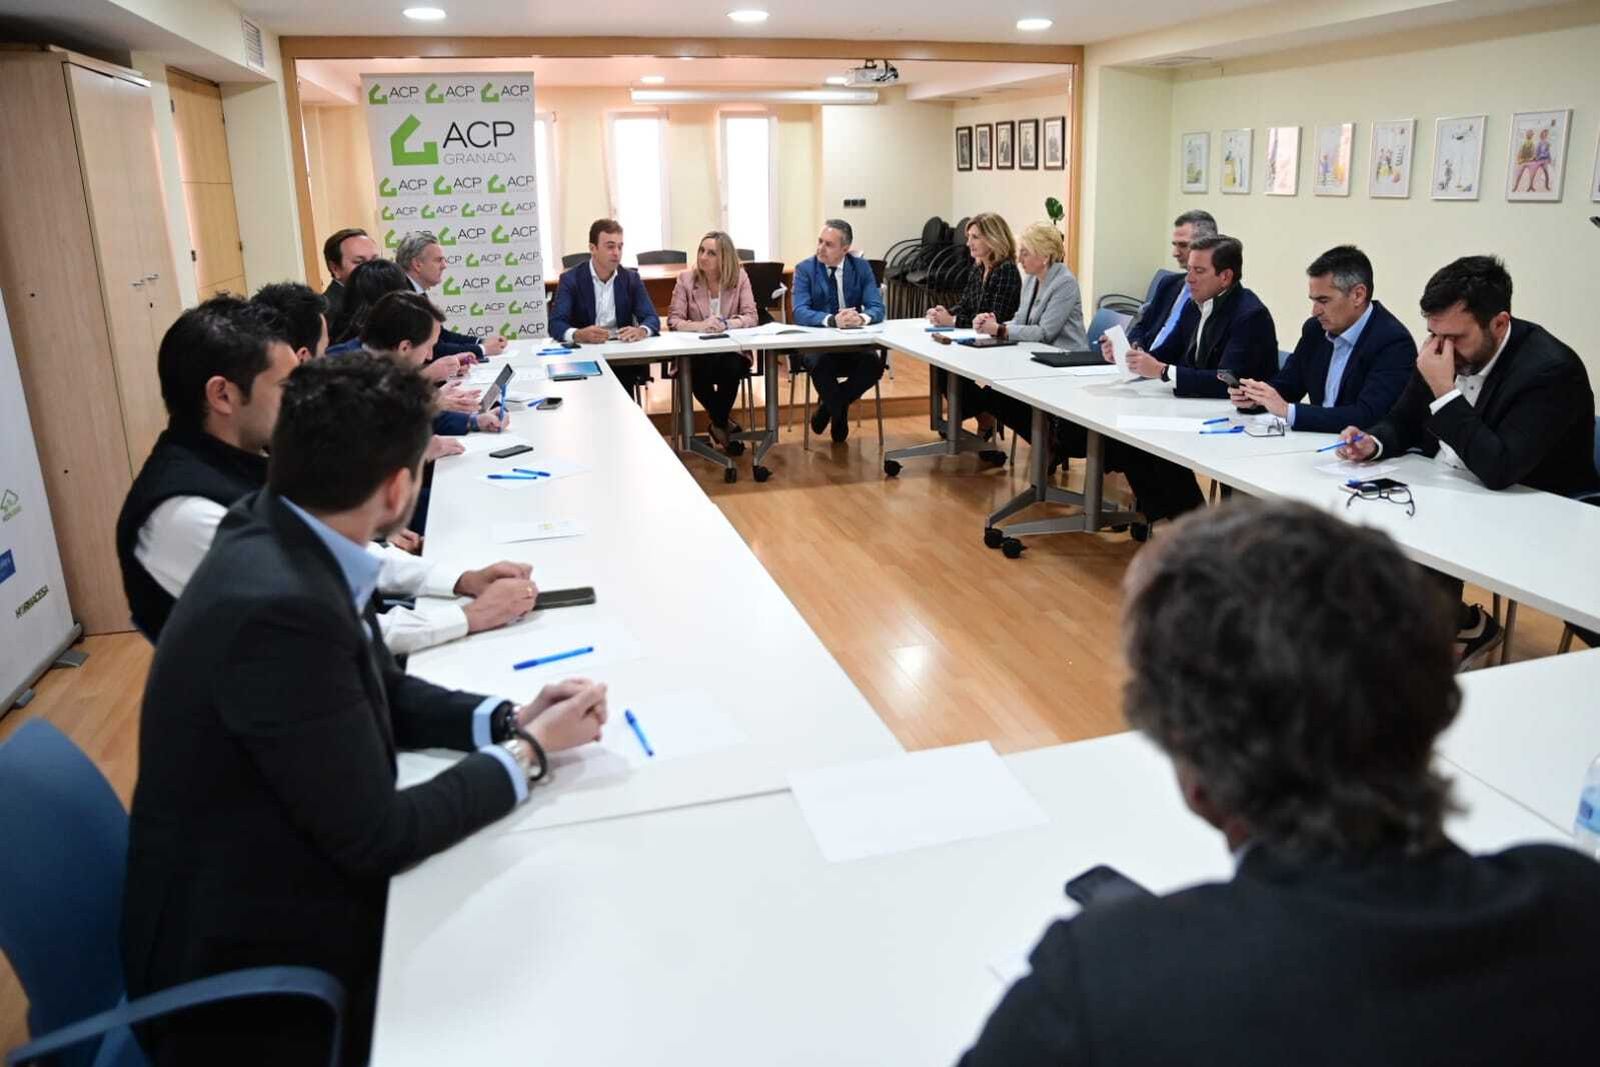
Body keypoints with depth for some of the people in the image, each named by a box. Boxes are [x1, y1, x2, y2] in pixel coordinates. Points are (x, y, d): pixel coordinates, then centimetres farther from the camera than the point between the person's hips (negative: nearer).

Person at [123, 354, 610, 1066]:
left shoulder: (278, 535, -5)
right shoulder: (281, 608, -32)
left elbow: (382, 694, 9)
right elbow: (375, 836, -23)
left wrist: (507, 719, -5)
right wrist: (529, 753, -12)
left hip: (284, 879, 7)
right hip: (252, 958, -7)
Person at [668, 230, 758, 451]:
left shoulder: (739, 277, 2)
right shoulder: (686, 279, -1)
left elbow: (751, 317, -5)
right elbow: (673, 320, -6)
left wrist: (725, 324, -25)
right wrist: (699, 326, -27)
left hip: (731, 349, 0)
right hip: (695, 352, 0)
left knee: (730, 367, -34)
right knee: (701, 371, -33)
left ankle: (719, 423, -6)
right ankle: (723, 423, -4)